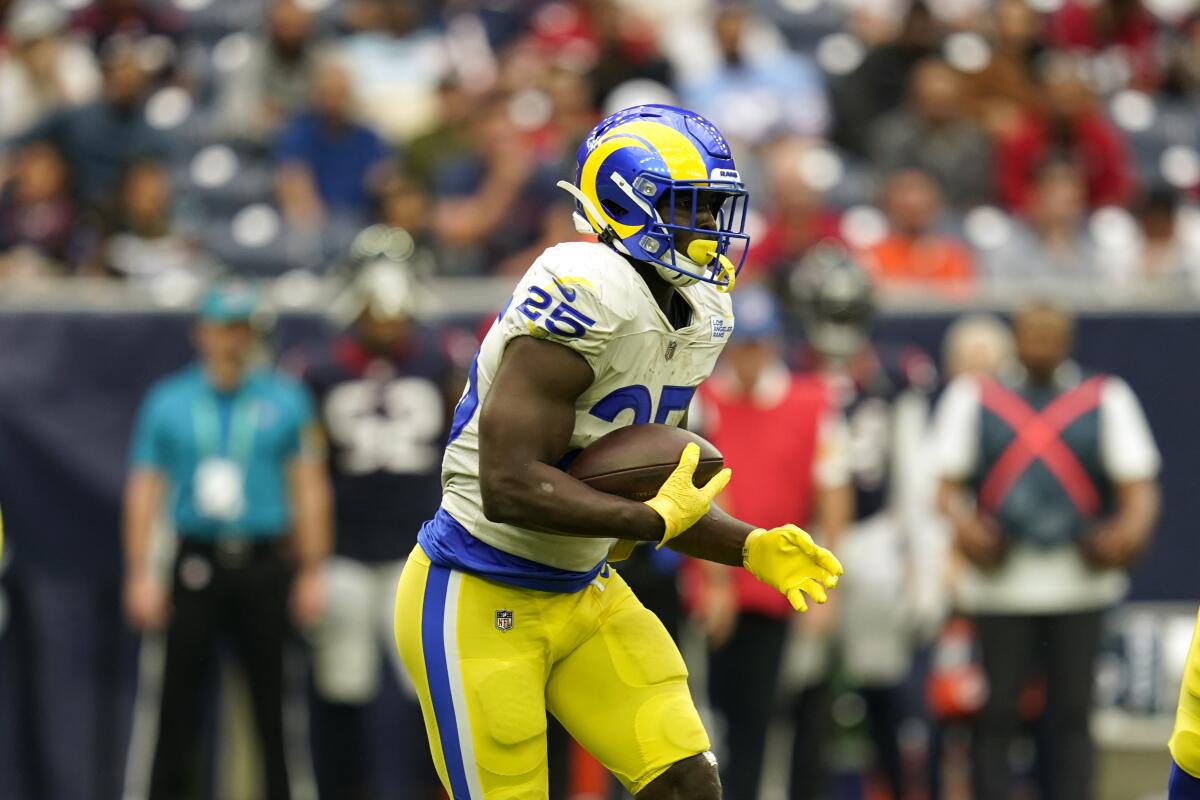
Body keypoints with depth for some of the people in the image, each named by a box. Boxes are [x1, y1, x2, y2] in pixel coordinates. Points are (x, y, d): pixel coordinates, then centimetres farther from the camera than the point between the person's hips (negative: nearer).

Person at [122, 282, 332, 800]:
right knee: (180, 690, -2)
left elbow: (310, 488, 6)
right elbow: (143, 491, 7)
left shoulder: (286, 401, 7)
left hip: (263, 564, 0)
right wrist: (139, 575, 0)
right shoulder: (167, 402, 8)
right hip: (197, 562, 0)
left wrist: (311, 574, 0)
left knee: (271, 695, 0)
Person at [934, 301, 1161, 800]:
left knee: (1070, 712, 4)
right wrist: (961, 523, -19)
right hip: (1001, 581, -1)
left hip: (1079, 578, 1)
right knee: (996, 713, 0)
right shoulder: (972, 399, 8)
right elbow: (947, 483, 2)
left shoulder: (1107, 399, 8)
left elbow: (1138, 483, 1)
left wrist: (1132, 528, -20)